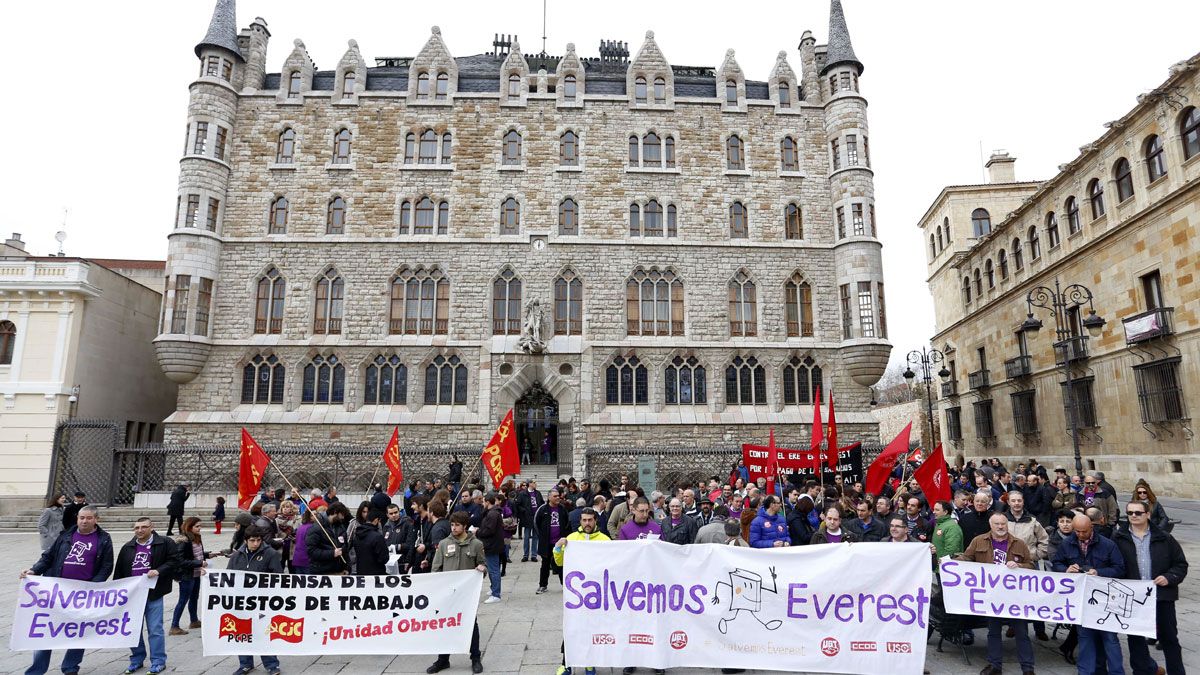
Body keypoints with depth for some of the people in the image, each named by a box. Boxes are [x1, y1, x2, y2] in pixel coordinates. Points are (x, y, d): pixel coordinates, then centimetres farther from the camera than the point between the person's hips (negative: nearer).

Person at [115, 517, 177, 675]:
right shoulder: (127, 547, 10)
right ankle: (137, 659, 28)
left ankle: (158, 661, 11)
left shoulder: (165, 543, -4)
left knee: (155, 629, 1)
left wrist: (158, 571, -19)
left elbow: (173, 560, -6)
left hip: (153, 594, -4)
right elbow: (119, 571, 14)